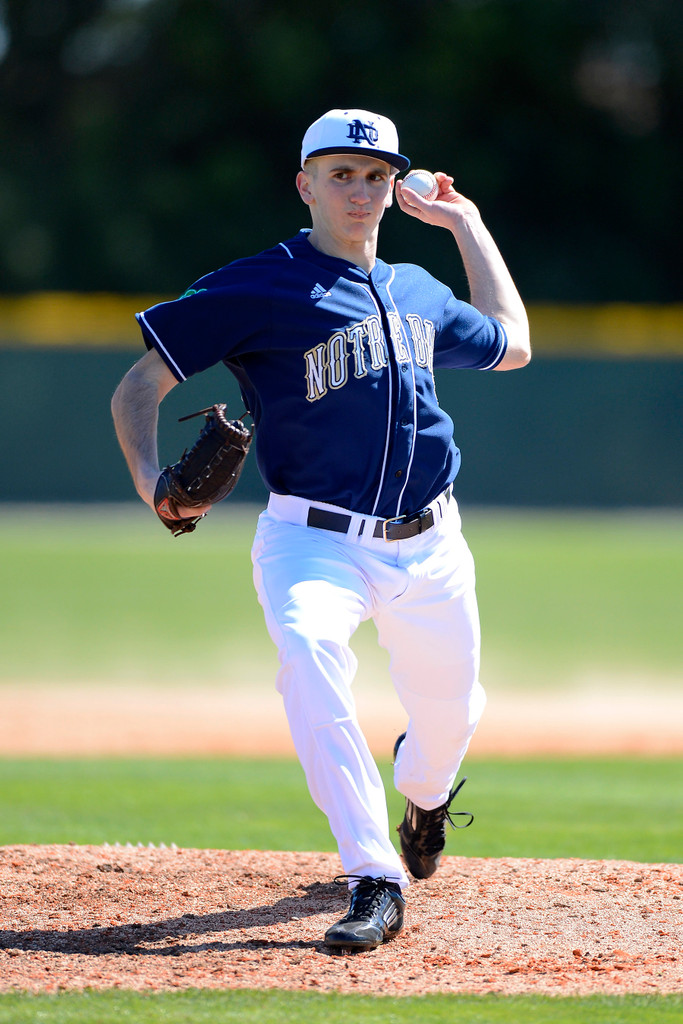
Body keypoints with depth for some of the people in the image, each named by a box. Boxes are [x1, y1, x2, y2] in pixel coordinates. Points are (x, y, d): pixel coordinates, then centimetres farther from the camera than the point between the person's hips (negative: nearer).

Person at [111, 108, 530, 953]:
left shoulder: (416, 292, 14)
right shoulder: (258, 288, -5)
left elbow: (511, 345, 33)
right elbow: (136, 388, -5)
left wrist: (463, 223, 27)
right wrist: (150, 480, -24)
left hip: (426, 548, 5)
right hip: (315, 541, -5)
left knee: (449, 710, 11)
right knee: (309, 647, -34)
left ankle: (423, 787, 53)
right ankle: (375, 883, -35)